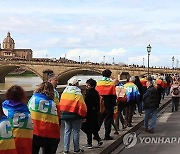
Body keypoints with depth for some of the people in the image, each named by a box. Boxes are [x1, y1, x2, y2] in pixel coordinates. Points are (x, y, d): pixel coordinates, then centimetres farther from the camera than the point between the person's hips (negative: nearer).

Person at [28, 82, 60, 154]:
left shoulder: (33, 99, -4)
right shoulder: (52, 103, -9)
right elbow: (55, 122, -9)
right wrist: (56, 136, 0)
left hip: (33, 134, 1)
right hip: (49, 136, -1)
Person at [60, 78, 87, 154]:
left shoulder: (64, 92, 6)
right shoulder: (77, 93, -14)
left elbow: (61, 104, 7)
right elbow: (82, 106, -16)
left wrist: (62, 113, 15)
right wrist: (83, 115, -4)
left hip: (65, 115, 6)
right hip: (75, 115, -6)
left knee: (67, 131, 12)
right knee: (76, 132, 6)